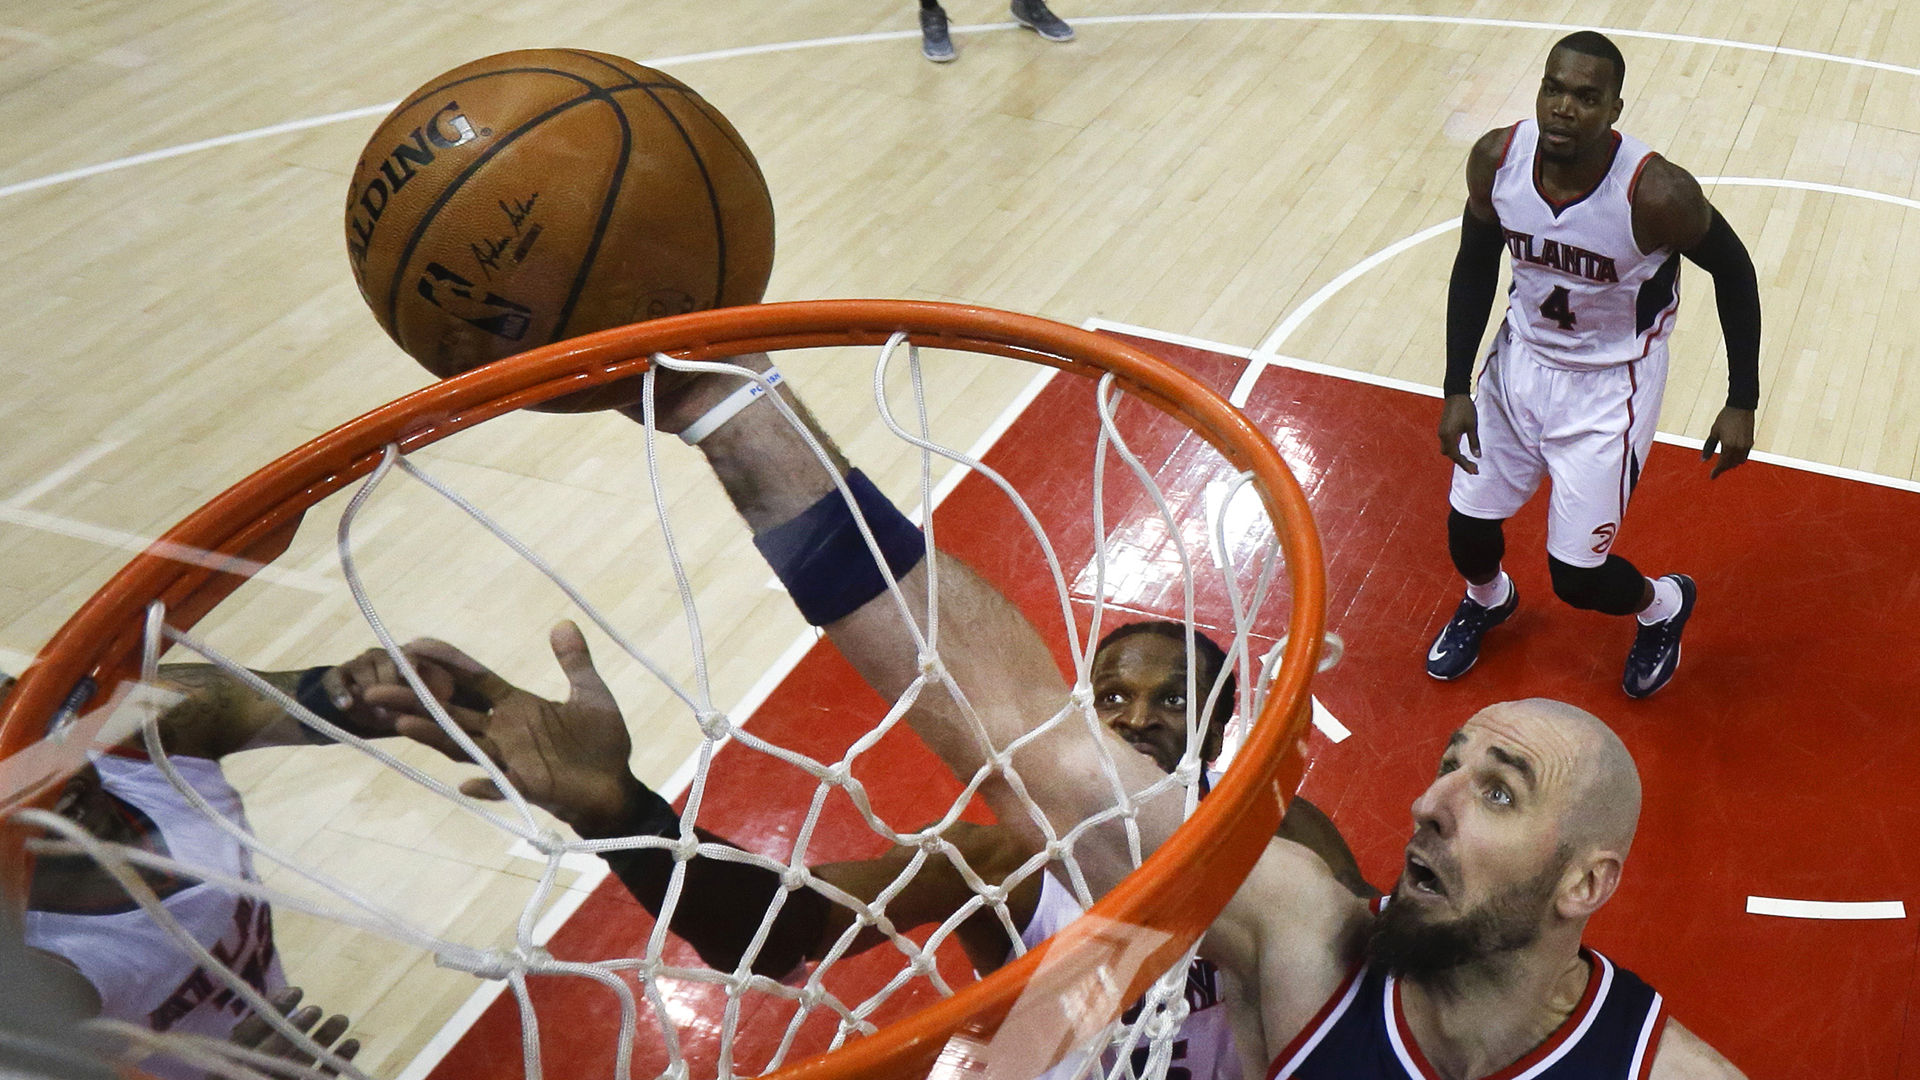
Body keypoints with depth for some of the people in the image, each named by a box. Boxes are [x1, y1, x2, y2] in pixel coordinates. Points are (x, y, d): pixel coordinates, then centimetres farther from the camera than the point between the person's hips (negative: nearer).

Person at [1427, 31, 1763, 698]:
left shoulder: (1655, 193, -29)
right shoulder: (1496, 160, -17)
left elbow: (1732, 270, -11)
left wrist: (1742, 403, -7)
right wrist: (1457, 390, -2)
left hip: (1610, 386, -4)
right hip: (1522, 359, 4)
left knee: (1577, 577, -2)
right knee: (1467, 528, 12)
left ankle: (1664, 606, 34)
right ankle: (1487, 600, 50)